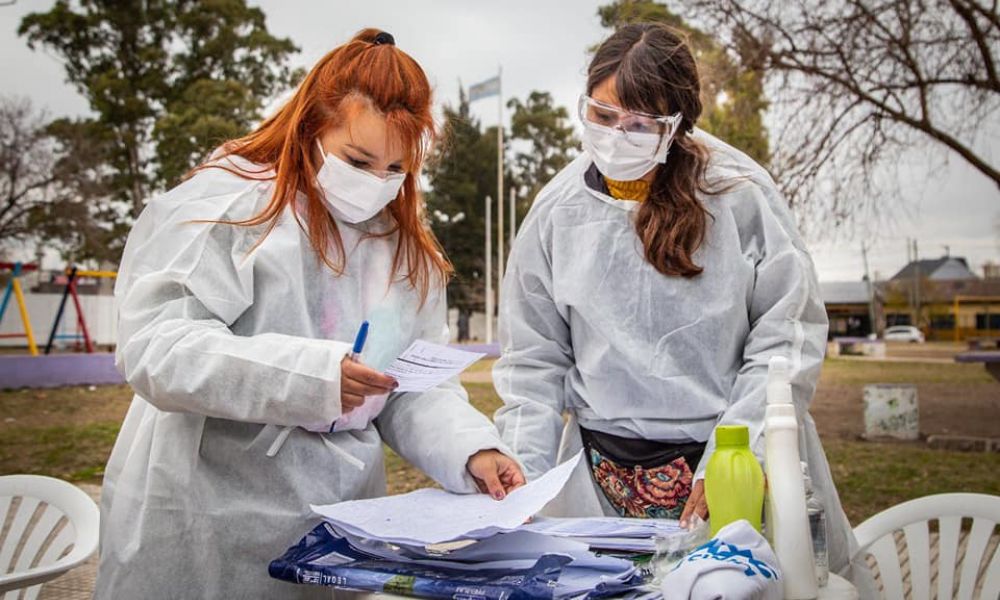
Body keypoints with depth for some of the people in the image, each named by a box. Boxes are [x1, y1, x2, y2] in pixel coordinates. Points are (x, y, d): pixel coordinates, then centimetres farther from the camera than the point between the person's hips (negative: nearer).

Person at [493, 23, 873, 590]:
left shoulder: (740, 194, -8)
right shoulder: (557, 212, 0)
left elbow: (789, 336, -7)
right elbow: (533, 363, 4)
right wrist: (524, 481, -5)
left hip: (743, 468, -1)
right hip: (605, 475, 2)